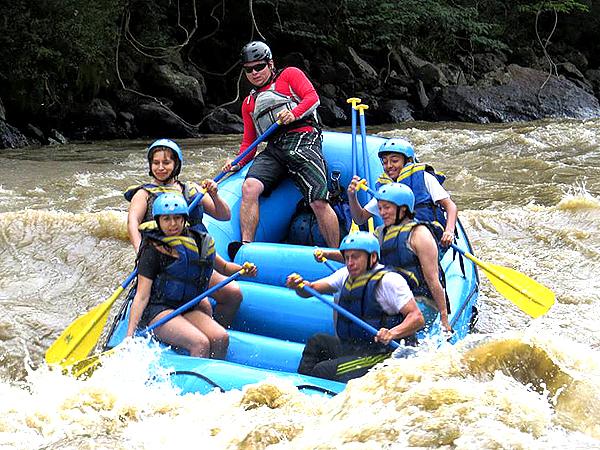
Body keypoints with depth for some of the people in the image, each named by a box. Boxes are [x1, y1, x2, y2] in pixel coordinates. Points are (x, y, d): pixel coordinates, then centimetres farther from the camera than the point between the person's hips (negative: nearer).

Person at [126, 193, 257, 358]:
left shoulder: (199, 242, 8)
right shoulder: (153, 250, -9)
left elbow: (223, 266, 24)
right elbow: (142, 295, -12)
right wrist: (130, 334, -22)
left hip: (186, 310, 6)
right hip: (156, 311, -6)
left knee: (221, 338, -20)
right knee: (201, 344, -27)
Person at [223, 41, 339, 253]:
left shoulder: (290, 75, 17)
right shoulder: (249, 103, 30)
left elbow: (312, 98, 2)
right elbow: (249, 141, 25)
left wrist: (293, 114, -17)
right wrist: (239, 163, 6)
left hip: (303, 141, -4)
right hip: (273, 150, 4)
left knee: (319, 203, -18)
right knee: (249, 187, -25)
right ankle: (246, 246, -28)